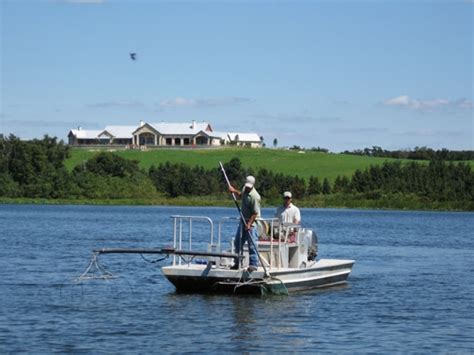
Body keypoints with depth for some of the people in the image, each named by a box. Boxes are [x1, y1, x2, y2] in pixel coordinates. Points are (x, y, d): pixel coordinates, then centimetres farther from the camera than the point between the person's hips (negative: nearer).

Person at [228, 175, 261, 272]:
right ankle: (238, 263, 23)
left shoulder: (254, 197, -21)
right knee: (238, 242, 13)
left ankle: (253, 264, -5)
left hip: (251, 223, -9)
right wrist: (234, 191, 14)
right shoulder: (245, 189, 4)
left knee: (252, 244, -9)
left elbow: (255, 213, -21)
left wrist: (249, 224, -29)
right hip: (243, 221, 9)